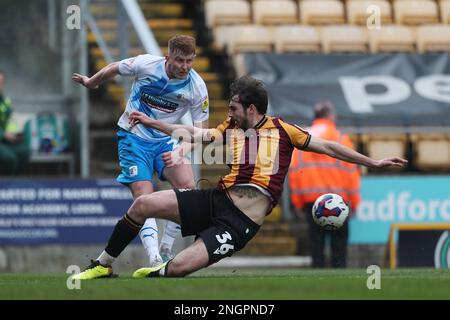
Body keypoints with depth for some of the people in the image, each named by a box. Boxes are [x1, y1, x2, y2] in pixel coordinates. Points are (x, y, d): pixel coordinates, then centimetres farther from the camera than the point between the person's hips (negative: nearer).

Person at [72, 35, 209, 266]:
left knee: (187, 186, -21)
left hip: (165, 140, 2)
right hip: (133, 136, -2)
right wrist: (90, 83, 21)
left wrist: (181, 151, -30)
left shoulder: (197, 87, -15)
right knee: (144, 197, -19)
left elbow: (200, 130, -10)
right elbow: (113, 69, 2)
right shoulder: (145, 64, -19)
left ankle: (165, 251, -9)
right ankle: (154, 259, -28)